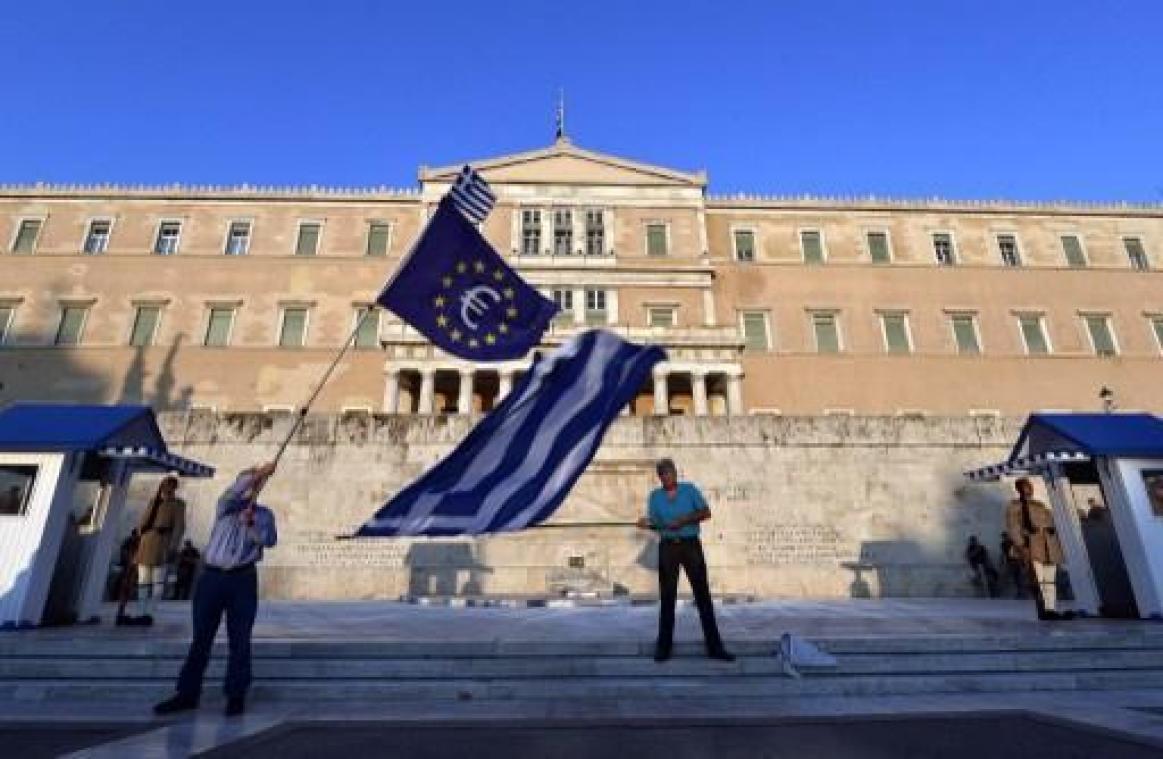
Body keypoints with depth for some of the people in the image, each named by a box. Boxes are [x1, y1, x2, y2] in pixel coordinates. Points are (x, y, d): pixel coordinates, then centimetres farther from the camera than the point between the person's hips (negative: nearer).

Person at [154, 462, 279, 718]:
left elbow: (270, 540, -6)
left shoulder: (264, 514, 10)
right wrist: (254, 473, -26)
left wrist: (251, 524, -21)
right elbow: (232, 493, -15)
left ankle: (236, 695, 10)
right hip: (212, 576, 1)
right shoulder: (226, 505, 9)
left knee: (239, 640, 1)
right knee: (201, 637, 7)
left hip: (243, 579, -1)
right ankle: (187, 694, 19)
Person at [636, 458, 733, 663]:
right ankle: (664, 646, 10)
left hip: (691, 545, -1)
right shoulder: (655, 496, 7)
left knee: (702, 594, 0)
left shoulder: (690, 489, 4)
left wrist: (684, 520, -15)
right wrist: (647, 524, -17)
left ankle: (714, 646, 5)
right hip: (668, 547, 1)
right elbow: (655, 523, 5)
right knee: (667, 597, 2)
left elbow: (706, 512, -3)